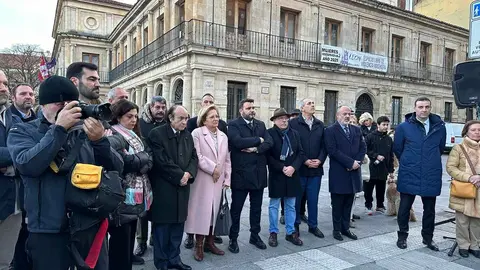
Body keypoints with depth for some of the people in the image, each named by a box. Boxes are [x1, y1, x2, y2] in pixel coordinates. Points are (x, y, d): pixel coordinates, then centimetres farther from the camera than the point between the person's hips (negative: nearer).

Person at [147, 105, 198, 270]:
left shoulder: (187, 135, 11)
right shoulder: (157, 134, -10)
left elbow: (194, 157, 9)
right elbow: (162, 161, -17)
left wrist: (189, 173, -10)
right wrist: (180, 175, -14)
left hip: (182, 188, 6)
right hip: (163, 188, -6)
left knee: (178, 225, 13)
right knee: (162, 227, 6)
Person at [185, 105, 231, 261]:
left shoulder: (223, 136, 13)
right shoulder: (197, 133, -5)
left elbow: (227, 160, 12)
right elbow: (197, 156, -14)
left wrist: (227, 179, 6)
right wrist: (213, 168, -14)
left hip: (218, 181, 5)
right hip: (203, 180, -5)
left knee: (214, 211, 10)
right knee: (202, 211, 0)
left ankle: (209, 242, 22)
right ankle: (199, 245, 11)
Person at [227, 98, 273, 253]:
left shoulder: (261, 125, 12)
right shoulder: (233, 125, -6)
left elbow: (270, 142, -1)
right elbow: (238, 142, -23)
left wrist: (256, 148, -17)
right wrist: (258, 140, -11)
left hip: (258, 172, 6)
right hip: (241, 173, -5)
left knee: (256, 207, 16)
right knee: (236, 208, 6)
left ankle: (255, 235, 31)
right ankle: (233, 238, 20)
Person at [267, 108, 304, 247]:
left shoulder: (295, 133, 7)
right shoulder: (269, 133, -6)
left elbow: (301, 153, 3)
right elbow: (268, 155, -11)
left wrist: (293, 167, -12)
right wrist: (282, 168, -16)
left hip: (292, 174, 4)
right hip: (276, 175, -3)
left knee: (291, 205, 12)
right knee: (274, 205, 8)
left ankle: (291, 232, 23)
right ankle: (273, 233, 20)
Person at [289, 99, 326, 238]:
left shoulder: (320, 125, 10)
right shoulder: (294, 123, -5)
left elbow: (324, 145, 9)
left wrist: (320, 160, -5)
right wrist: (304, 161, -14)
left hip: (316, 169, 4)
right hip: (299, 168, -4)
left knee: (313, 199, 12)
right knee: (297, 198, 8)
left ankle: (313, 225, 26)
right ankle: (295, 225, 23)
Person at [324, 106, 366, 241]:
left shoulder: (356, 130, 13)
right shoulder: (330, 130, -5)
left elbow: (363, 148, 9)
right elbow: (332, 150, -14)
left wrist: (357, 162, -8)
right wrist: (350, 162, -15)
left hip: (353, 172, 5)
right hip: (338, 173, -5)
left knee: (348, 203, 12)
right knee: (337, 203, 6)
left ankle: (346, 228, 23)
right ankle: (337, 229, 18)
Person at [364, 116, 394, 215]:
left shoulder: (389, 139, 11)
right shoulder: (370, 136, -3)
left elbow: (391, 156, 14)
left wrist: (391, 170, 12)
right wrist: (376, 156, -14)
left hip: (383, 169, 4)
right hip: (371, 168, -4)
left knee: (381, 189, 11)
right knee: (369, 189, 3)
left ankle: (380, 205, 25)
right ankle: (368, 206, 16)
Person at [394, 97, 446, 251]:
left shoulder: (439, 126, 2)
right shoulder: (403, 127, -5)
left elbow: (441, 148, 16)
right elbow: (397, 149, 6)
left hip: (431, 176, 2)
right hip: (409, 175, -2)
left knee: (429, 209, 13)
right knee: (404, 207, 6)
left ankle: (428, 238, 30)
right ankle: (402, 236, 23)